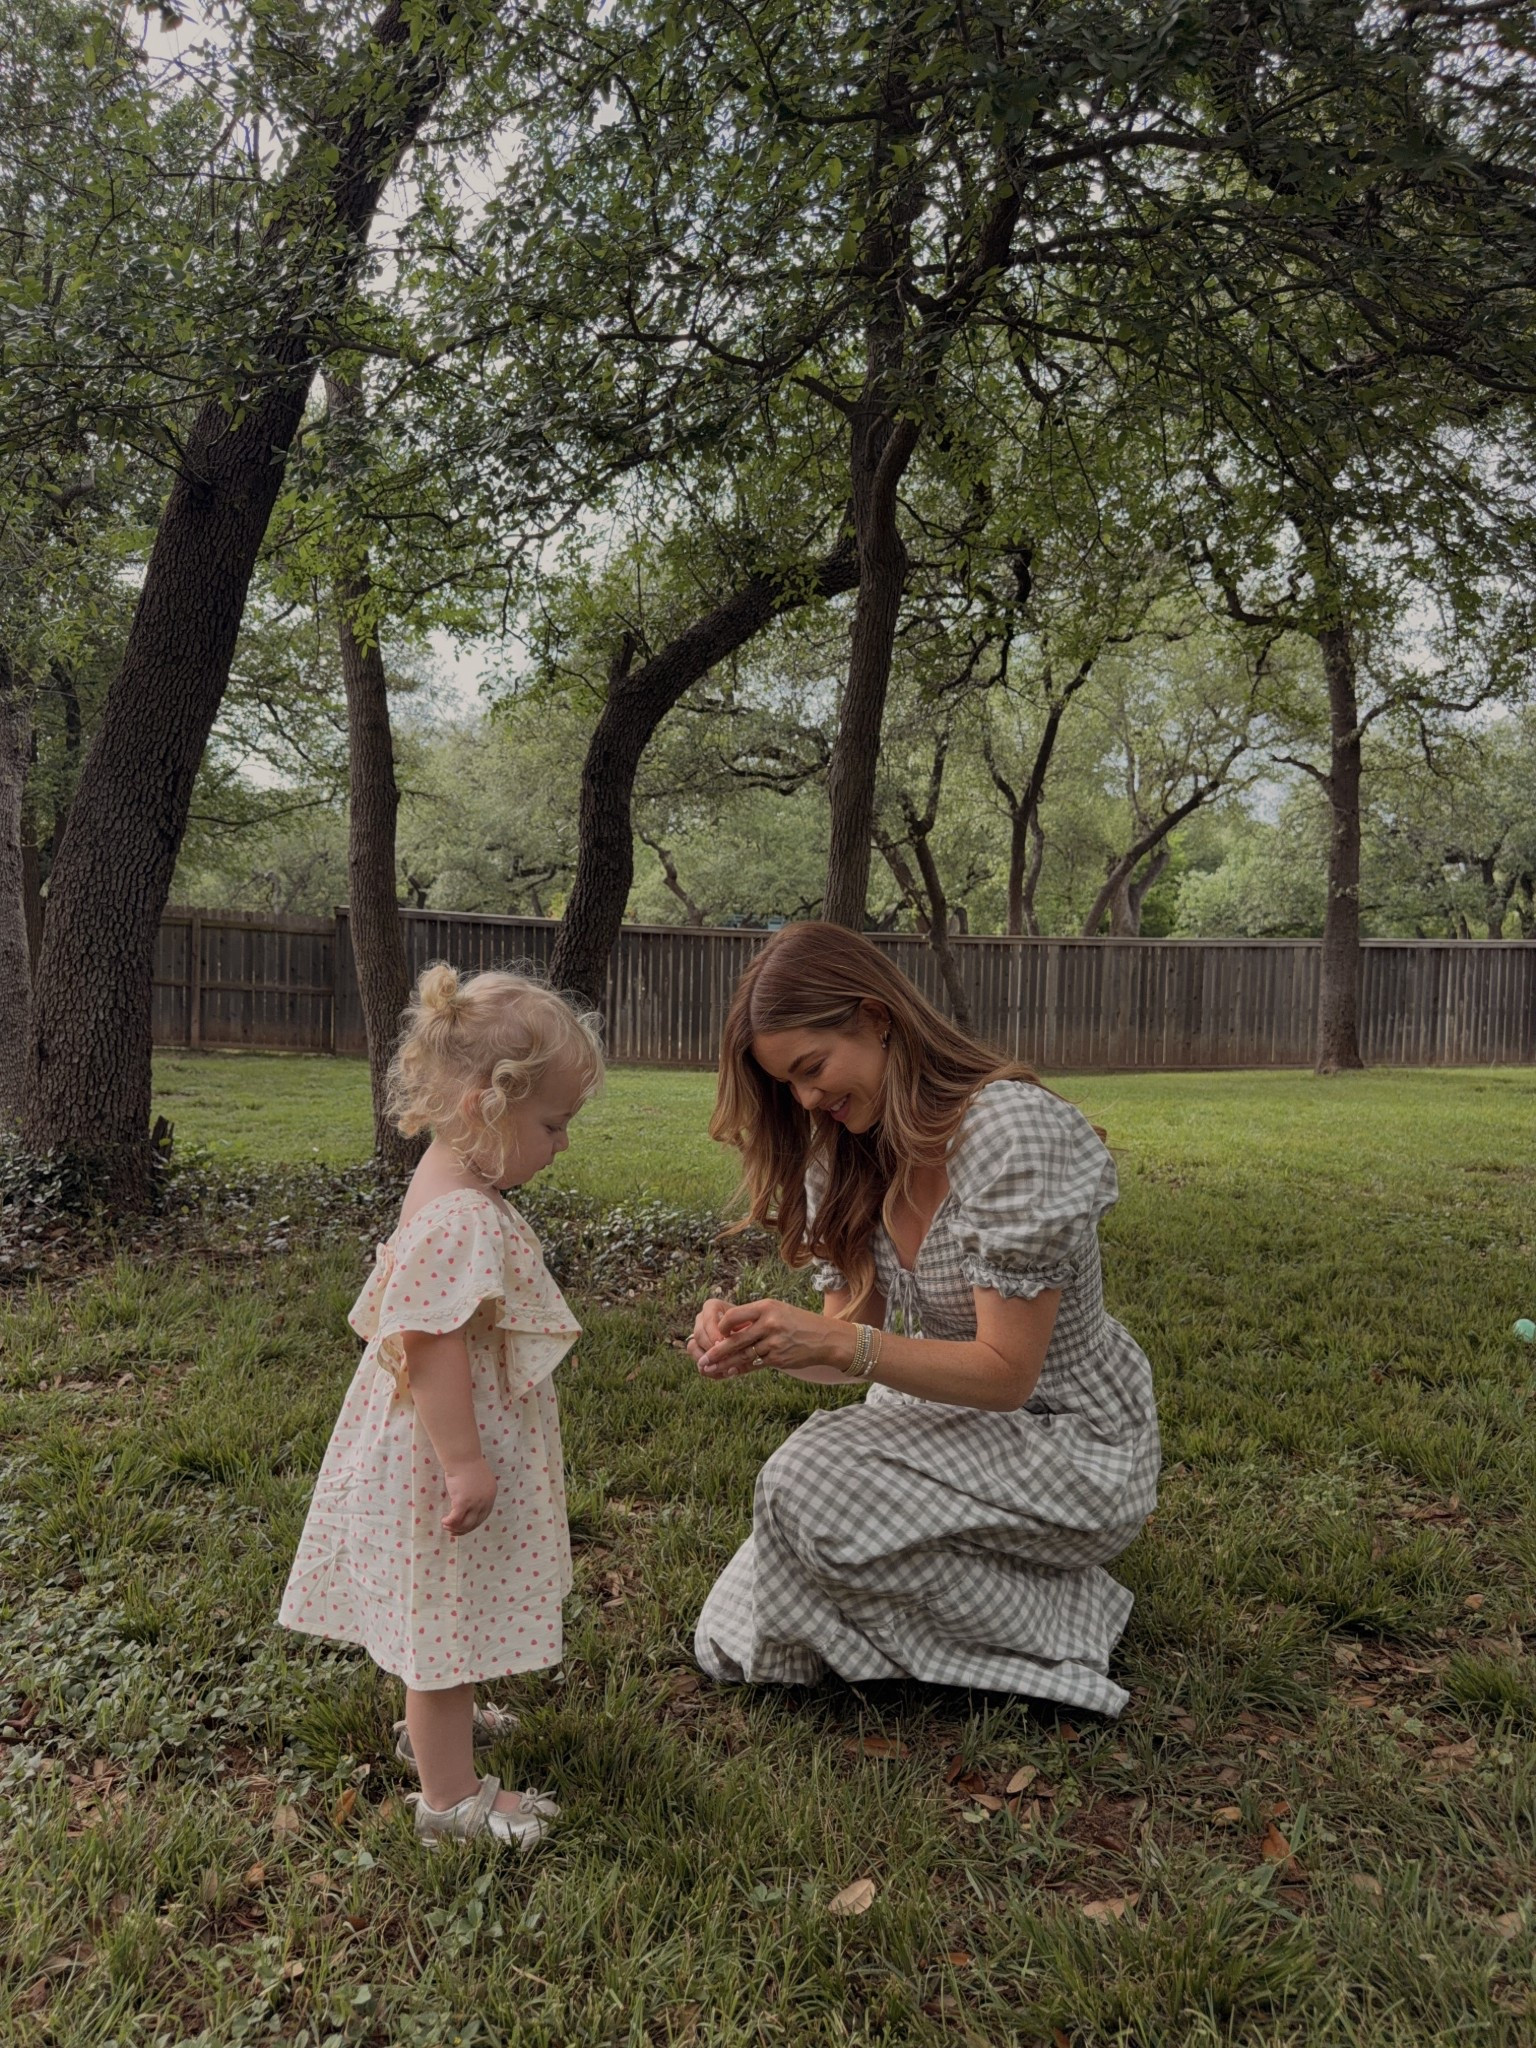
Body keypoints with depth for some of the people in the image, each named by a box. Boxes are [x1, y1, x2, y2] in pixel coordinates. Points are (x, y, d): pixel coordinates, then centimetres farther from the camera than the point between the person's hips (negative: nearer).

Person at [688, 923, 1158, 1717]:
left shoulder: (1012, 1129, -26)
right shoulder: (847, 1154, -1)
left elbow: (1006, 1371, -25)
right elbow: (850, 1340, -1)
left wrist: (842, 1345, -34)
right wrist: (752, 1339, -21)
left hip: (1066, 1439, -7)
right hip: (949, 1416, 7)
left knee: (812, 1480, -29)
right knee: (733, 1646, 2)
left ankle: (1061, 1622, -7)